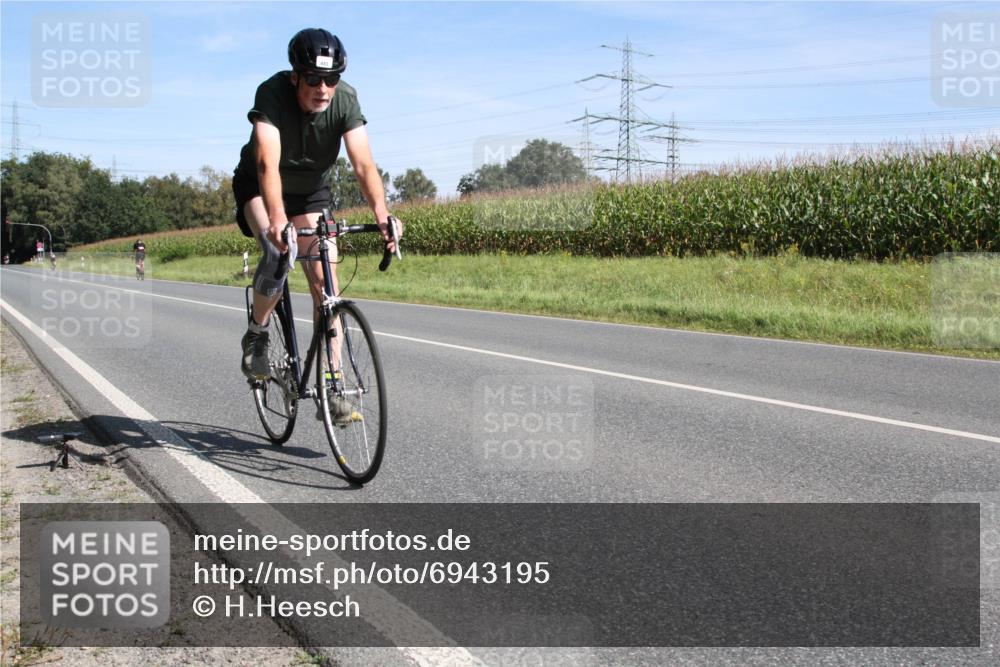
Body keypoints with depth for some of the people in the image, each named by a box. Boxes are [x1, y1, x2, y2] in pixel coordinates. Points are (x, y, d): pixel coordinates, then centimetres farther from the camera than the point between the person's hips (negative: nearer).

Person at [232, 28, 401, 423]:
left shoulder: (345, 99, -24)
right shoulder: (272, 93, -31)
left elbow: (363, 163, -33)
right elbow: (268, 163, -44)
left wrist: (381, 212, -50)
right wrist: (277, 221, -59)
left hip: (312, 191, 3)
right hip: (259, 188, -2)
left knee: (326, 282, -10)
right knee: (277, 252, -33)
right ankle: (256, 334, -5)